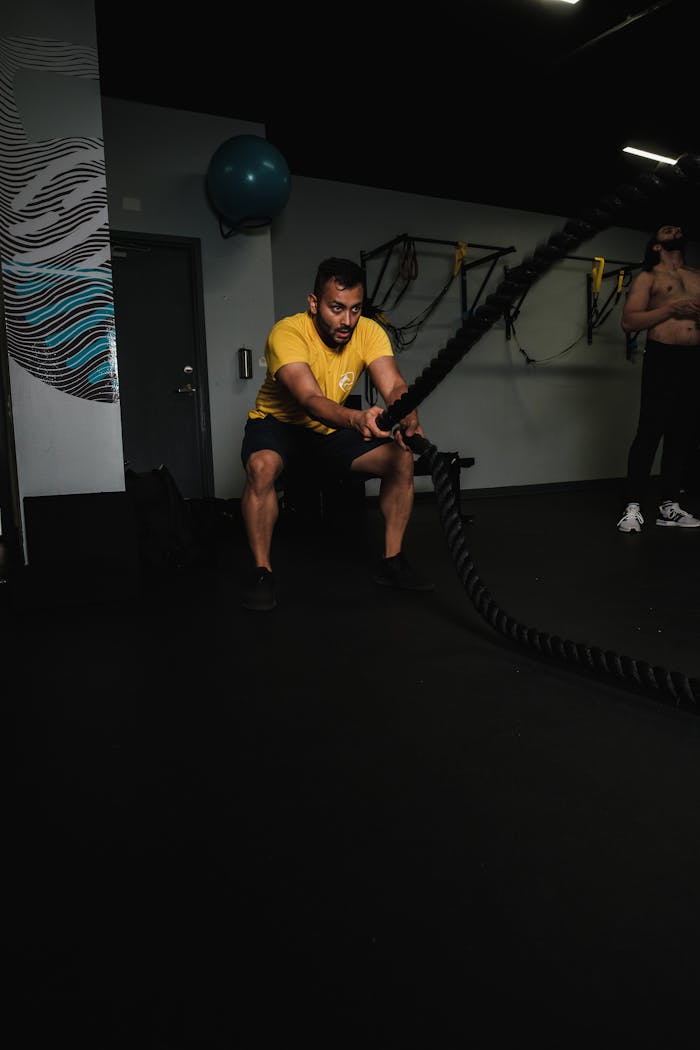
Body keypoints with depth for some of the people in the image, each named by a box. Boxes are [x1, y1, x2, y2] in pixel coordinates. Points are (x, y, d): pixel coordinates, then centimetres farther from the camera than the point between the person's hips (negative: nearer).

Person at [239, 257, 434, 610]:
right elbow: (311, 400, -43)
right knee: (262, 466, -37)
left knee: (402, 458, -16)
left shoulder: (368, 332, -15)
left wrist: (408, 419, -52)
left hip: (331, 429, 4)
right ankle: (261, 571, -18)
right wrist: (357, 418, -64)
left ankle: (391, 561, -2)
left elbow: (394, 386, -28)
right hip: (277, 422, -4)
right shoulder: (288, 333, -29)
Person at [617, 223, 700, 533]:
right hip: (663, 358, -5)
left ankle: (669, 506, 9)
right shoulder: (648, 277, 7)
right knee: (649, 432, -10)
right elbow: (628, 322, -4)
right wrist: (671, 308, -12)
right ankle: (632, 507, -7)